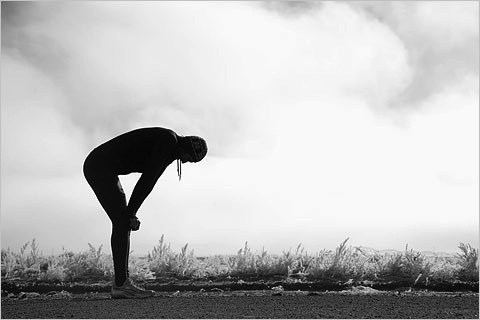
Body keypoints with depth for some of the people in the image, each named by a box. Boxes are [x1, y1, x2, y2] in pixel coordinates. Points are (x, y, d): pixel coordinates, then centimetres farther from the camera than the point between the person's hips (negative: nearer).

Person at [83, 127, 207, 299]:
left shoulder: (171, 150, 13)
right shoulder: (168, 140, -17)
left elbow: (148, 181, 12)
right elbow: (148, 178, -20)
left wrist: (131, 213, 4)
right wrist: (131, 213, -16)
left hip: (99, 169, 10)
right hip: (100, 167, -10)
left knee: (123, 223, 7)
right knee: (122, 222, -11)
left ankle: (121, 283, 8)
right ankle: (121, 284, -9)